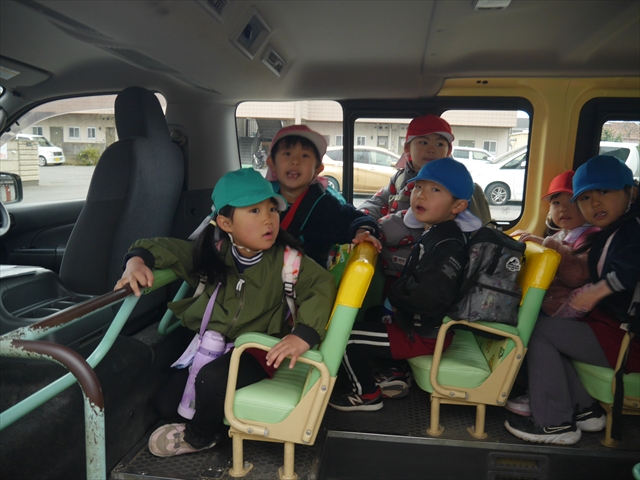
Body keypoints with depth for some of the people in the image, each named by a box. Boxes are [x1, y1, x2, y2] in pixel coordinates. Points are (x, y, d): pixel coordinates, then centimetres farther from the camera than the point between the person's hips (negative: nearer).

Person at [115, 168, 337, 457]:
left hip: (255, 350, -4)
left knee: (212, 379, -30)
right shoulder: (211, 253, -8)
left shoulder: (286, 260, -18)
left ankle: (200, 436, 5)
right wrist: (138, 261, -21)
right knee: (166, 405, -2)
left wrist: (304, 334, -43)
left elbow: (322, 285, -29)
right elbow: (164, 248, 1)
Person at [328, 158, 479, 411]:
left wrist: (395, 294, -18)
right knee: (368, 319, 27)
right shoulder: (433, 233, 5)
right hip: (420, 324, 10)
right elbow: (412, 279, 16)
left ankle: (367, 394, 11)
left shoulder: (447, 245, -25)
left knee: (346, 338, -9)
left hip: (424, 335, -10)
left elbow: (427, 295, -35)